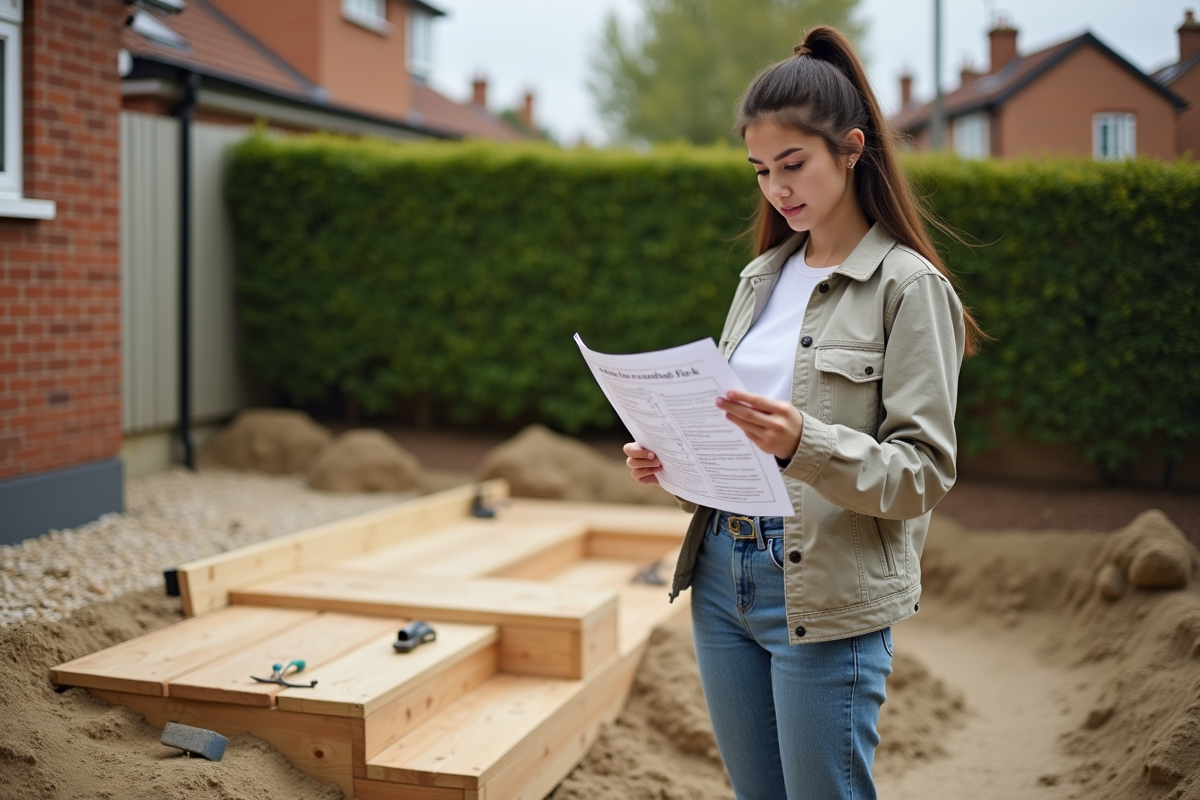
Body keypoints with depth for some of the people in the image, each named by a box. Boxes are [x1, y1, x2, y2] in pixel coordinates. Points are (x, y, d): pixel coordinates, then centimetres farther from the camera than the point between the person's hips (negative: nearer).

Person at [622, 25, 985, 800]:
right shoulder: (762, 277, 12)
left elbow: (924, 474, -13)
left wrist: (804, 444, -28)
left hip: (829, 599, -6)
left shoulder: (908, 286, -8)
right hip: (722, 575, 7)